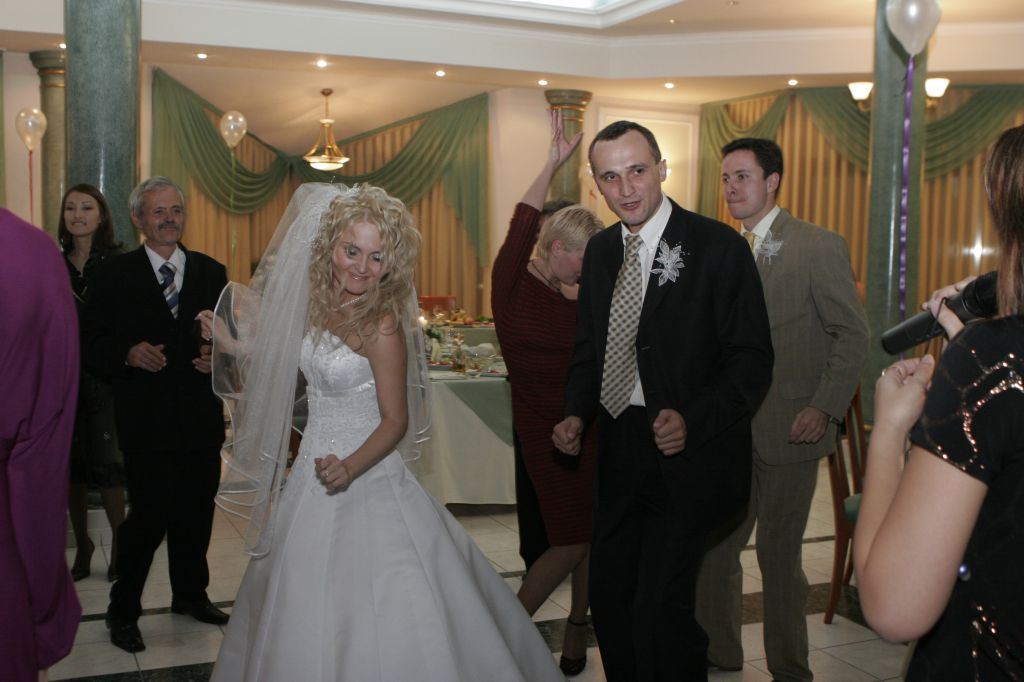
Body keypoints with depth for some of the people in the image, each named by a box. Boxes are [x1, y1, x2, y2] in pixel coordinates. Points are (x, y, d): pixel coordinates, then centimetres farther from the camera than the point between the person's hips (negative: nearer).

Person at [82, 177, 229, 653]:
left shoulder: (211, 272, 10)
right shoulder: (115, 275, 1)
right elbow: (91, 344, -1)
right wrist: (128, 354, -18)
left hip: (201, 417, 4)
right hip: (146, 420, -4)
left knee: (197, 513, 14)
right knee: (150, 515, -6)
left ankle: (190, 595, 35)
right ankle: (123, 611, 14)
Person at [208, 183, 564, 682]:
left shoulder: (381, 324, -19)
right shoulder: (314, 303, 1)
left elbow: (396, 420, -17)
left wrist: (350, 468, -31)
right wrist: (236, 348, 13)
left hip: (366, 473, -7)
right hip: (314, 470, 7)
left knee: (383, 613, -1)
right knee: (304, 610, 20)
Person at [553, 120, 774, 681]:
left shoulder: (719, 247, -11)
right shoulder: (599, 251, 8)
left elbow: (752, 361, -11)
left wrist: (691, 420, -24)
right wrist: (577, 414, -1)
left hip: (687, 458, -6)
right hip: (619, 454, 6)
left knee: (659, 607, -11)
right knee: (608, 597, 14)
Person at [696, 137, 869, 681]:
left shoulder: (819, 246, -7)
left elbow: (852, 335, -9)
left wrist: (824, 408, -17)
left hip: (788, 430, -5)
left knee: (779, 556, 5)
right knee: (713, 548, 10)